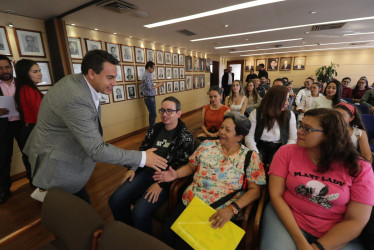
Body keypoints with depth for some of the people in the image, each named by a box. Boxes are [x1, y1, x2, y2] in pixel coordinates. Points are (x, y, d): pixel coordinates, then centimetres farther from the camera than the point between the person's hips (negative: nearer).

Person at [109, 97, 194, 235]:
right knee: (115, 201, -7)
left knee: (139, 213, -21)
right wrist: (132, 168, 3)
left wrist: (161, 184, -19)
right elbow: (142, 149, 16)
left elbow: (181, 166, -13)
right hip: (146, 172, 6)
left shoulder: (186, 136, -9)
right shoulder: (155, 129, 9)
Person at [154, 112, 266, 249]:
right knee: (169, 232, -12)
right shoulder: (207, 145, 5)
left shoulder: (250, 157, -3)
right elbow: (191, 166, 13)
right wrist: (176, 174, -6)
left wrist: (232, 209, -18)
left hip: (221, 213, -2)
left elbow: (254, 190, -5)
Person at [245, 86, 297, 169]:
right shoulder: (256, 113, -6)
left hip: (278, 148, 1)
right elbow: (249, 137, -9)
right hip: (259, 146, -1)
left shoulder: (290, 115, 1)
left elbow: (293, 139, 2)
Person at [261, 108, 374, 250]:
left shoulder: (359, 168, -7)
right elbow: (276, 195, -10)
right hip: (287, 218, -1)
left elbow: (356, 221, -7)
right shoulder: (287, 152, -9)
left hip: (335, 234, 2)